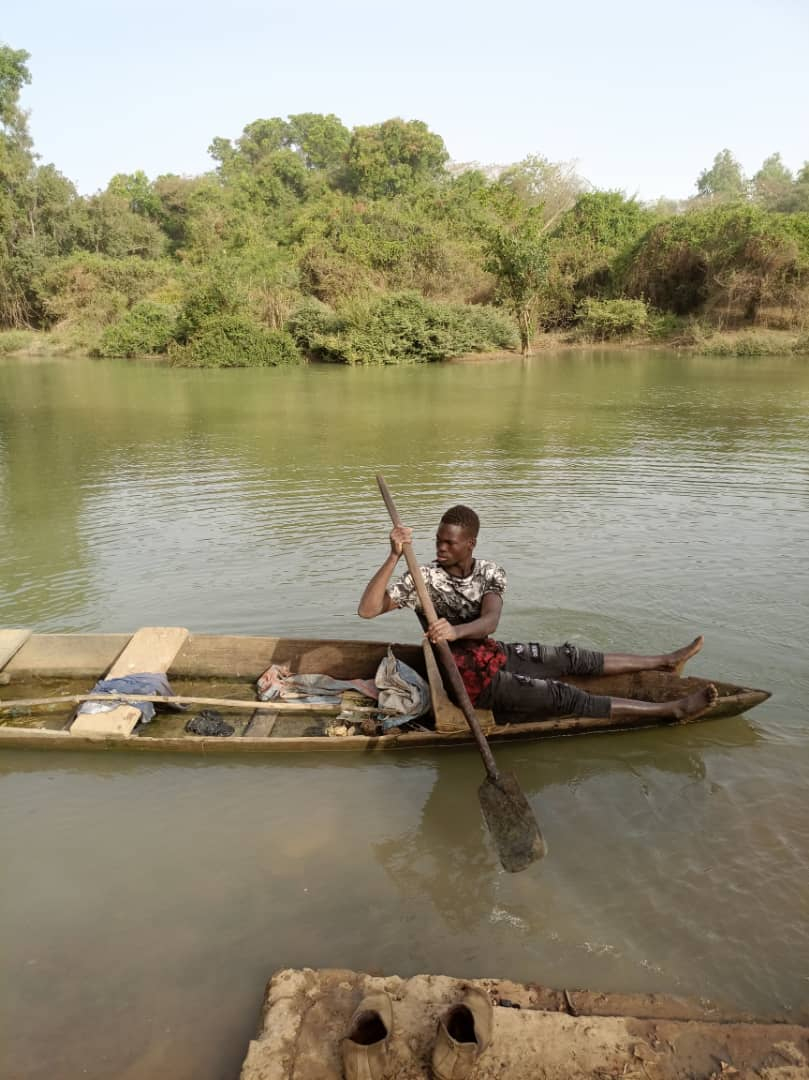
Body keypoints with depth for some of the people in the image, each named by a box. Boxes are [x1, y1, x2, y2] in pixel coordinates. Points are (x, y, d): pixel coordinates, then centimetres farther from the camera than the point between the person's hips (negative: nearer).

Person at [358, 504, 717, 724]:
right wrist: (394, 556, -40)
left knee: (571, 657, 5)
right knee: (566, 697, -9)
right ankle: (673, 709, -6)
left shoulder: (489, 572, -5)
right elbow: (367, 609, -30)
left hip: (492, 654, 6)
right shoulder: (424, 579, -19)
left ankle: (664, 661, 22)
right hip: (471, 679, -6)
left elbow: (490, 621, -24)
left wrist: (456, 631, -47)